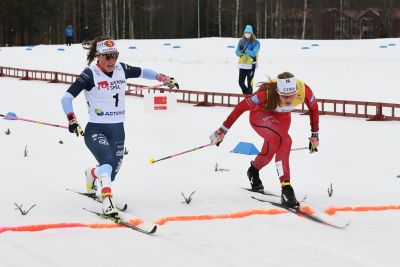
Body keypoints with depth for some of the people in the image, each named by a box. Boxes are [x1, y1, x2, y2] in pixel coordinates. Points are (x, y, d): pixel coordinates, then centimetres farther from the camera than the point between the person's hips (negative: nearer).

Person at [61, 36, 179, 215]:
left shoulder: (121, 69, 3)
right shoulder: (90, 74, -12)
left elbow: (141, 72, 23)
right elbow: (67, 97, -15)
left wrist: (163, 78, 17)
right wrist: (72, 120, -27)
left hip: (118, 130, 5)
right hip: (96, 129, -5)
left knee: (110, 173, 13)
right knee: (107, 161, -32)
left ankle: (91, 175, 47)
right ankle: (107, 201, -35)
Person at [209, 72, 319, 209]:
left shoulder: (304, 90, -30)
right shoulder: (267, 93, -39)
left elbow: (313, 108, -8)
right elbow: (242, 107, -28)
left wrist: (315, 135, 2)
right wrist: (223, 130, -21)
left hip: (282, 117, 5)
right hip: (260, 114, -5)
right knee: (284, 141, -30)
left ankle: (254, 170, 46)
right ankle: (286, 189, -30)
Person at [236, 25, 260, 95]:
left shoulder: (255, 42, -5)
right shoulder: (241, 41, 7)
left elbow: (253, 53, -16)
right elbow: (237, 53, 4)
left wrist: (244, 49, -23)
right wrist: (242, 51, -18)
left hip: (251, 65, -4)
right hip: (242, 65, 4)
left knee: (249, 82, -2)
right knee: (241, 82, 5)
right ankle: (246, 93, 26)